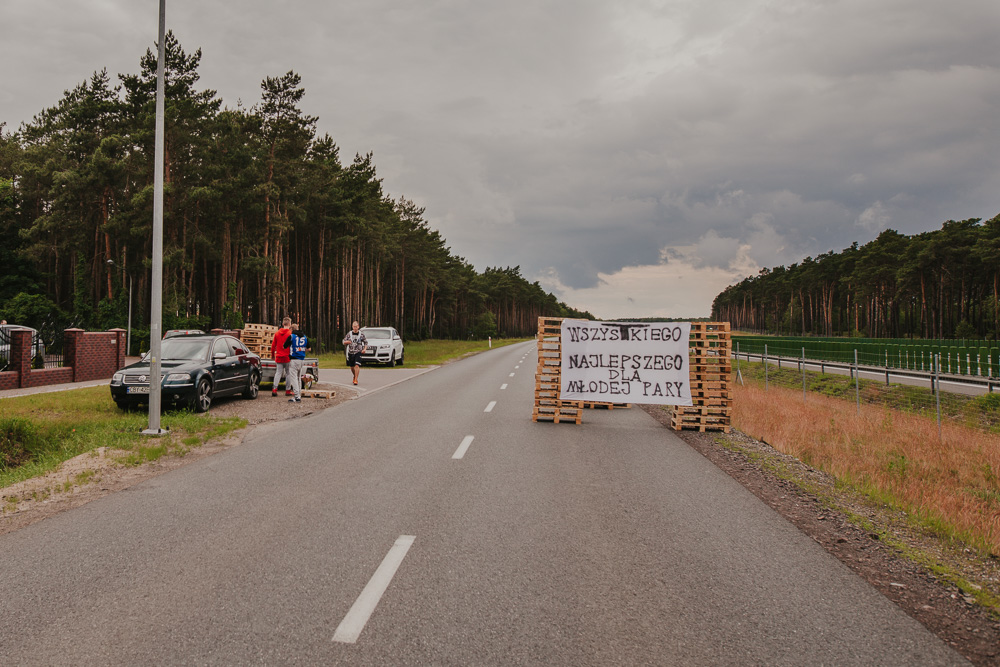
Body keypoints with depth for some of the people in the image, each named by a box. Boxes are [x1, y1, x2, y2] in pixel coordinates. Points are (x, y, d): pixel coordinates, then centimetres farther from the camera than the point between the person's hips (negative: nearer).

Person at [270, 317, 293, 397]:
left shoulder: (277, 333, 6)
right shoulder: (290, 333, -8)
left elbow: (273, 345, 11)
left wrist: (272, 354, 24)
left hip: (279, 357, 4)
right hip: (288, 357, -4)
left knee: (278, 373, 7)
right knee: (288, 373, 5)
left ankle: (274, 389, -3)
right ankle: (288, 390, 7)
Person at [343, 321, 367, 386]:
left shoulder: (361, 334, 0)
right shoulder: (349, 334, 5)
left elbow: (366, 342, 9)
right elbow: (344, 342, 9)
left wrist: (364, 349, -8)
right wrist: (347, 342, -15)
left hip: (358, 352, -3)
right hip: (350, 353, 3)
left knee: (357, 366, -18)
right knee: (352, 367, 11)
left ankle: (356, 379, -16)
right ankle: (354, 376, 38)